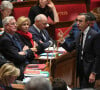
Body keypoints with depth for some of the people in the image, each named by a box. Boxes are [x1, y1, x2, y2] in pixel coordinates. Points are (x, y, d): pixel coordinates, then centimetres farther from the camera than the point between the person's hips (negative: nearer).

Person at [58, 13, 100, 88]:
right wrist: (62, 40, -6)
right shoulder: (80, 35, 10)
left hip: (89, 69, -7)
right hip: (81, 68, 7)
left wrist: (93, 73, -19)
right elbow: (69, 49, 12)